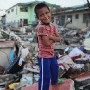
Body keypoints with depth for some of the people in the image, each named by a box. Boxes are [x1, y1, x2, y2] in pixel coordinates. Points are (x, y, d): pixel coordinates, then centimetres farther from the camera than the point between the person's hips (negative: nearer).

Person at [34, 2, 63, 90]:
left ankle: (54, 82, 57)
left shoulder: (52, 26, 2)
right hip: (44, 56, -9)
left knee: (55, 70, 30)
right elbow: (47, 43, -28)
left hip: (51, 54, 9)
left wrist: (50, 36, -19)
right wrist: (54, 38, -10)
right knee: (45, 76, -3)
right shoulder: (41, 27, -24)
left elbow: (59, 39, -2)